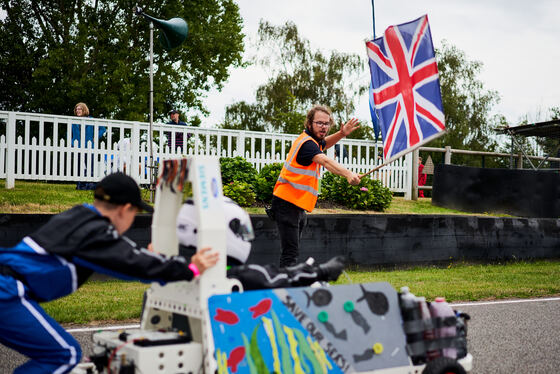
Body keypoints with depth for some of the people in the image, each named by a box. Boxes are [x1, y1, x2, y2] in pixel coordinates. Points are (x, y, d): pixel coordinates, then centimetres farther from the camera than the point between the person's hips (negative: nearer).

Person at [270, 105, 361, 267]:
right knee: (290, 253, -16)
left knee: (292, 251, 16)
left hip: (298, 205, 10)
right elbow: (325, 161, -38)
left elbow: (324, 143, 35)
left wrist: (341, 134, 14)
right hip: (287, 204, -10)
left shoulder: (312, 140, 11)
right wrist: (348, 174, -55)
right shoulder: (306, 143, -19)